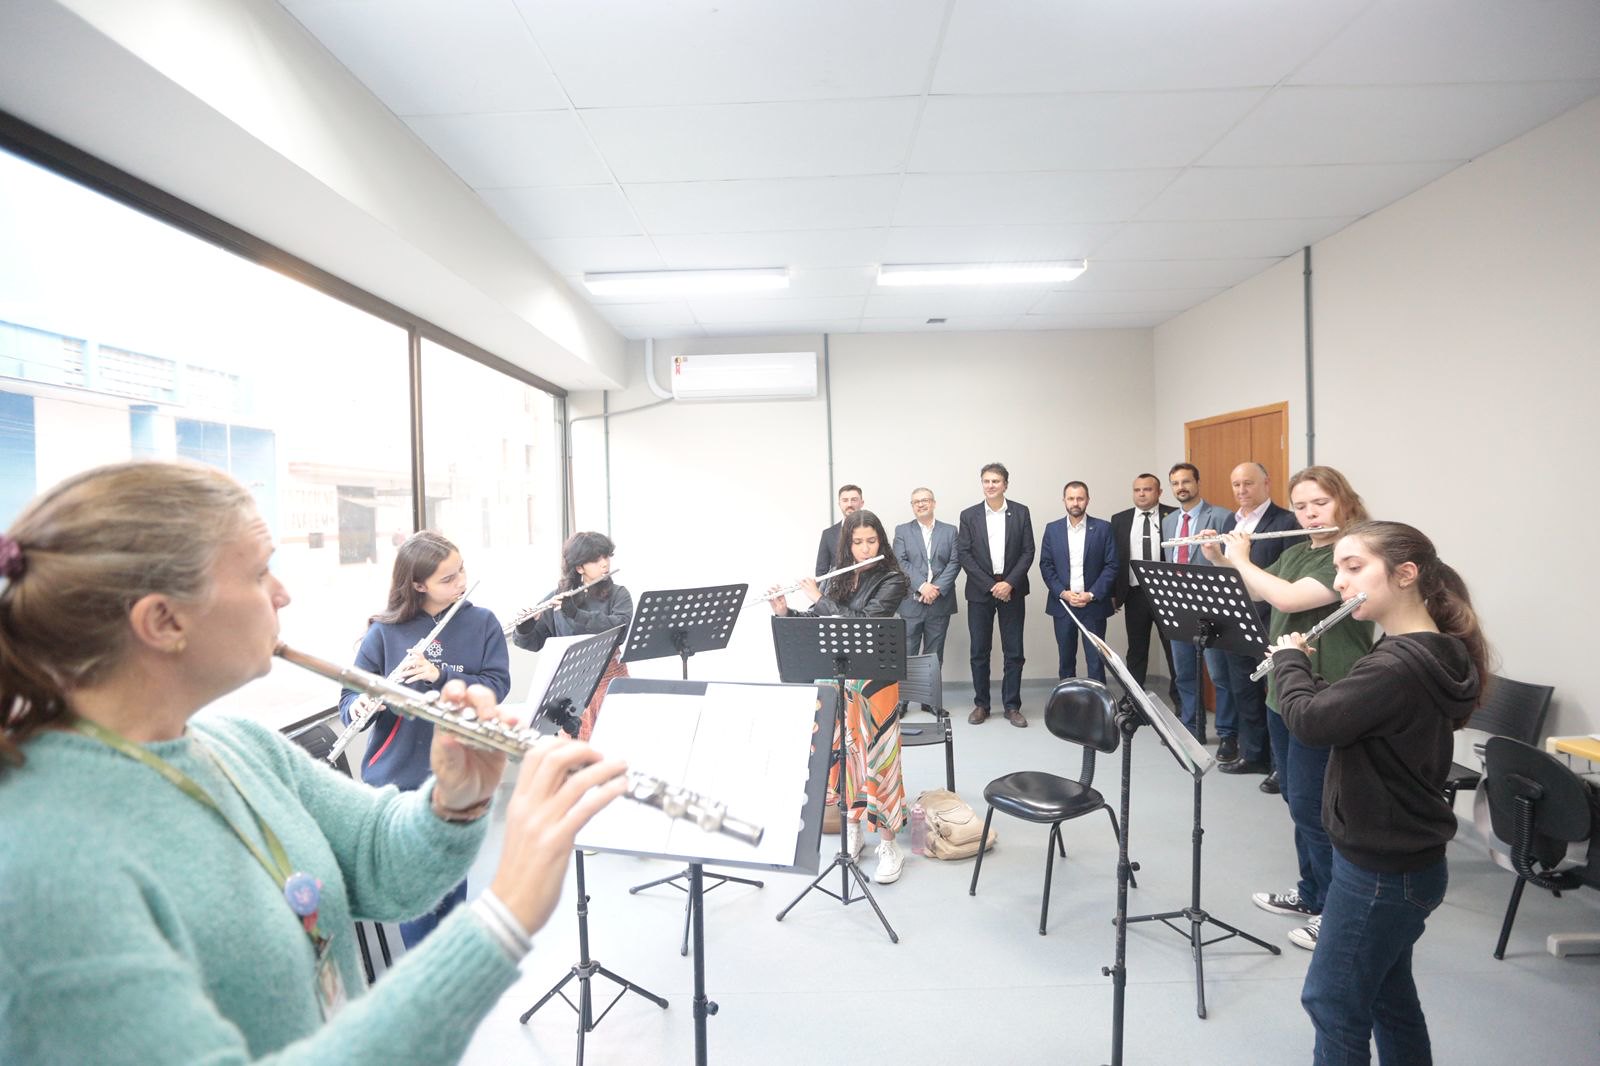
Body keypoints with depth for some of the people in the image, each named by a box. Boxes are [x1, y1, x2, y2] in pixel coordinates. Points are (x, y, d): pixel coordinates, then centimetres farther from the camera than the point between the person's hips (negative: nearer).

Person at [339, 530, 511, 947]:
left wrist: (440, 675, -23)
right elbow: (350, 695, -2)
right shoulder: (386, 631, -5)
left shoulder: (482, 623, -3)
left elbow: (497, 684, -10)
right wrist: (360, 706, -24)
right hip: (398, 779, -1)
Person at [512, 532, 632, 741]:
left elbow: (623, 628, -15)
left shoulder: (618, 594, 3)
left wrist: (576, 614, -23)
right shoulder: (557, 598, 4)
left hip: (610, 677, 0)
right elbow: (533, 642, 6)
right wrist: (524, 627, -16)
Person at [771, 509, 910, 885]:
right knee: (840, 750, 10)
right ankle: (852, 825, 27)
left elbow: (863, 623, -19)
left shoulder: (891, 580, -8)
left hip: (873, 678, -5)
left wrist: (819, 599, -13)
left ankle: (888, 844, 6)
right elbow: (816, 624, 12)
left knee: (875, 754, -3)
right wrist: (785, 611, -4)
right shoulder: (837, 575, 8)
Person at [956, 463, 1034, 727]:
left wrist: (1009, 583, -12)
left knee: (1014, 652, 4)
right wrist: (991, 586, -11)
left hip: (1012, 591, 0)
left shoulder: (1021, 513, 3)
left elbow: (1028, 552, 0)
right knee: (979, 652, 5)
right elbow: (963, 554, -3)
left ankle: (1012, 706, 14)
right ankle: (981, 705, 16)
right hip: (980, 591, 0)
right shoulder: (969, 515, 2)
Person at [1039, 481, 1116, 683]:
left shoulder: (1103, 528, 1)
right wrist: (1063, 593, -10)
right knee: (1066, 659, 10)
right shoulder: (1052, 529, 5)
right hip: (1062, 604, 2)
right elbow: (1045, 566, 3)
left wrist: (1092, 595, -12)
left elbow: (1111, 565, -3)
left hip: (1094, 605, -1)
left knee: (1096, 660, 0)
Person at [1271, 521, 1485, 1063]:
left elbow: (1310, 721, -28)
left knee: (1332, 1002, 7)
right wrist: (1305, 673, 1)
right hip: (1399, 858, 9)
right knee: (1388, 995, 23)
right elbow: (1344, 708, 15)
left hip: (1379, 869, -9)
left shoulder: (1400, 666, -28)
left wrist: (1290, 659, -12)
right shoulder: (1425, 654, 5)